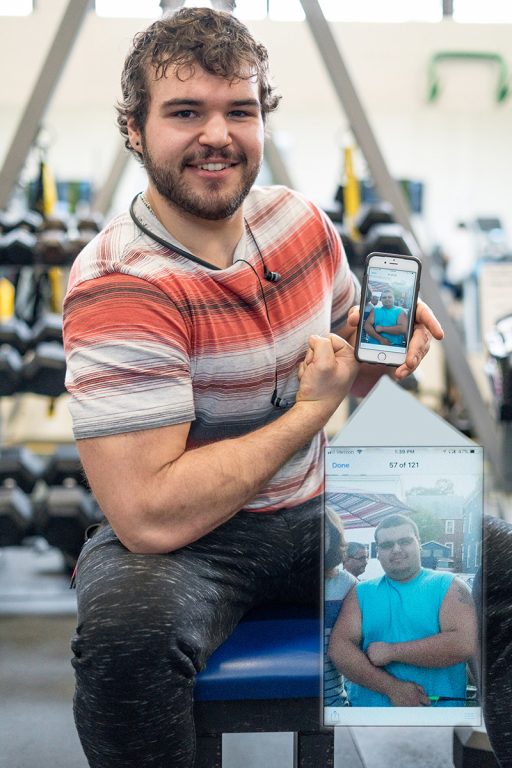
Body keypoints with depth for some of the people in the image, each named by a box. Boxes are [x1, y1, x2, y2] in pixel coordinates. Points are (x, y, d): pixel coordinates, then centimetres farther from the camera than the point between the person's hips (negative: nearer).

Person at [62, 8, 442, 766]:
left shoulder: (299, 218, 1)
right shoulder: (120, 284, -20)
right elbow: (150, 516, -27)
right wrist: (308, 409, -19)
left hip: (315, 513, 6)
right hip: (183, 539, -5)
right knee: (127, 633, -37)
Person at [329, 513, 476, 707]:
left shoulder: (448, 586, -2)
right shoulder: (361, 593, 4)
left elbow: (465, 644, -18)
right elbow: (339, 648, -9)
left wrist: (391, 651, -17)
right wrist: (392, 687, -20)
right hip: (367, 705, 2)